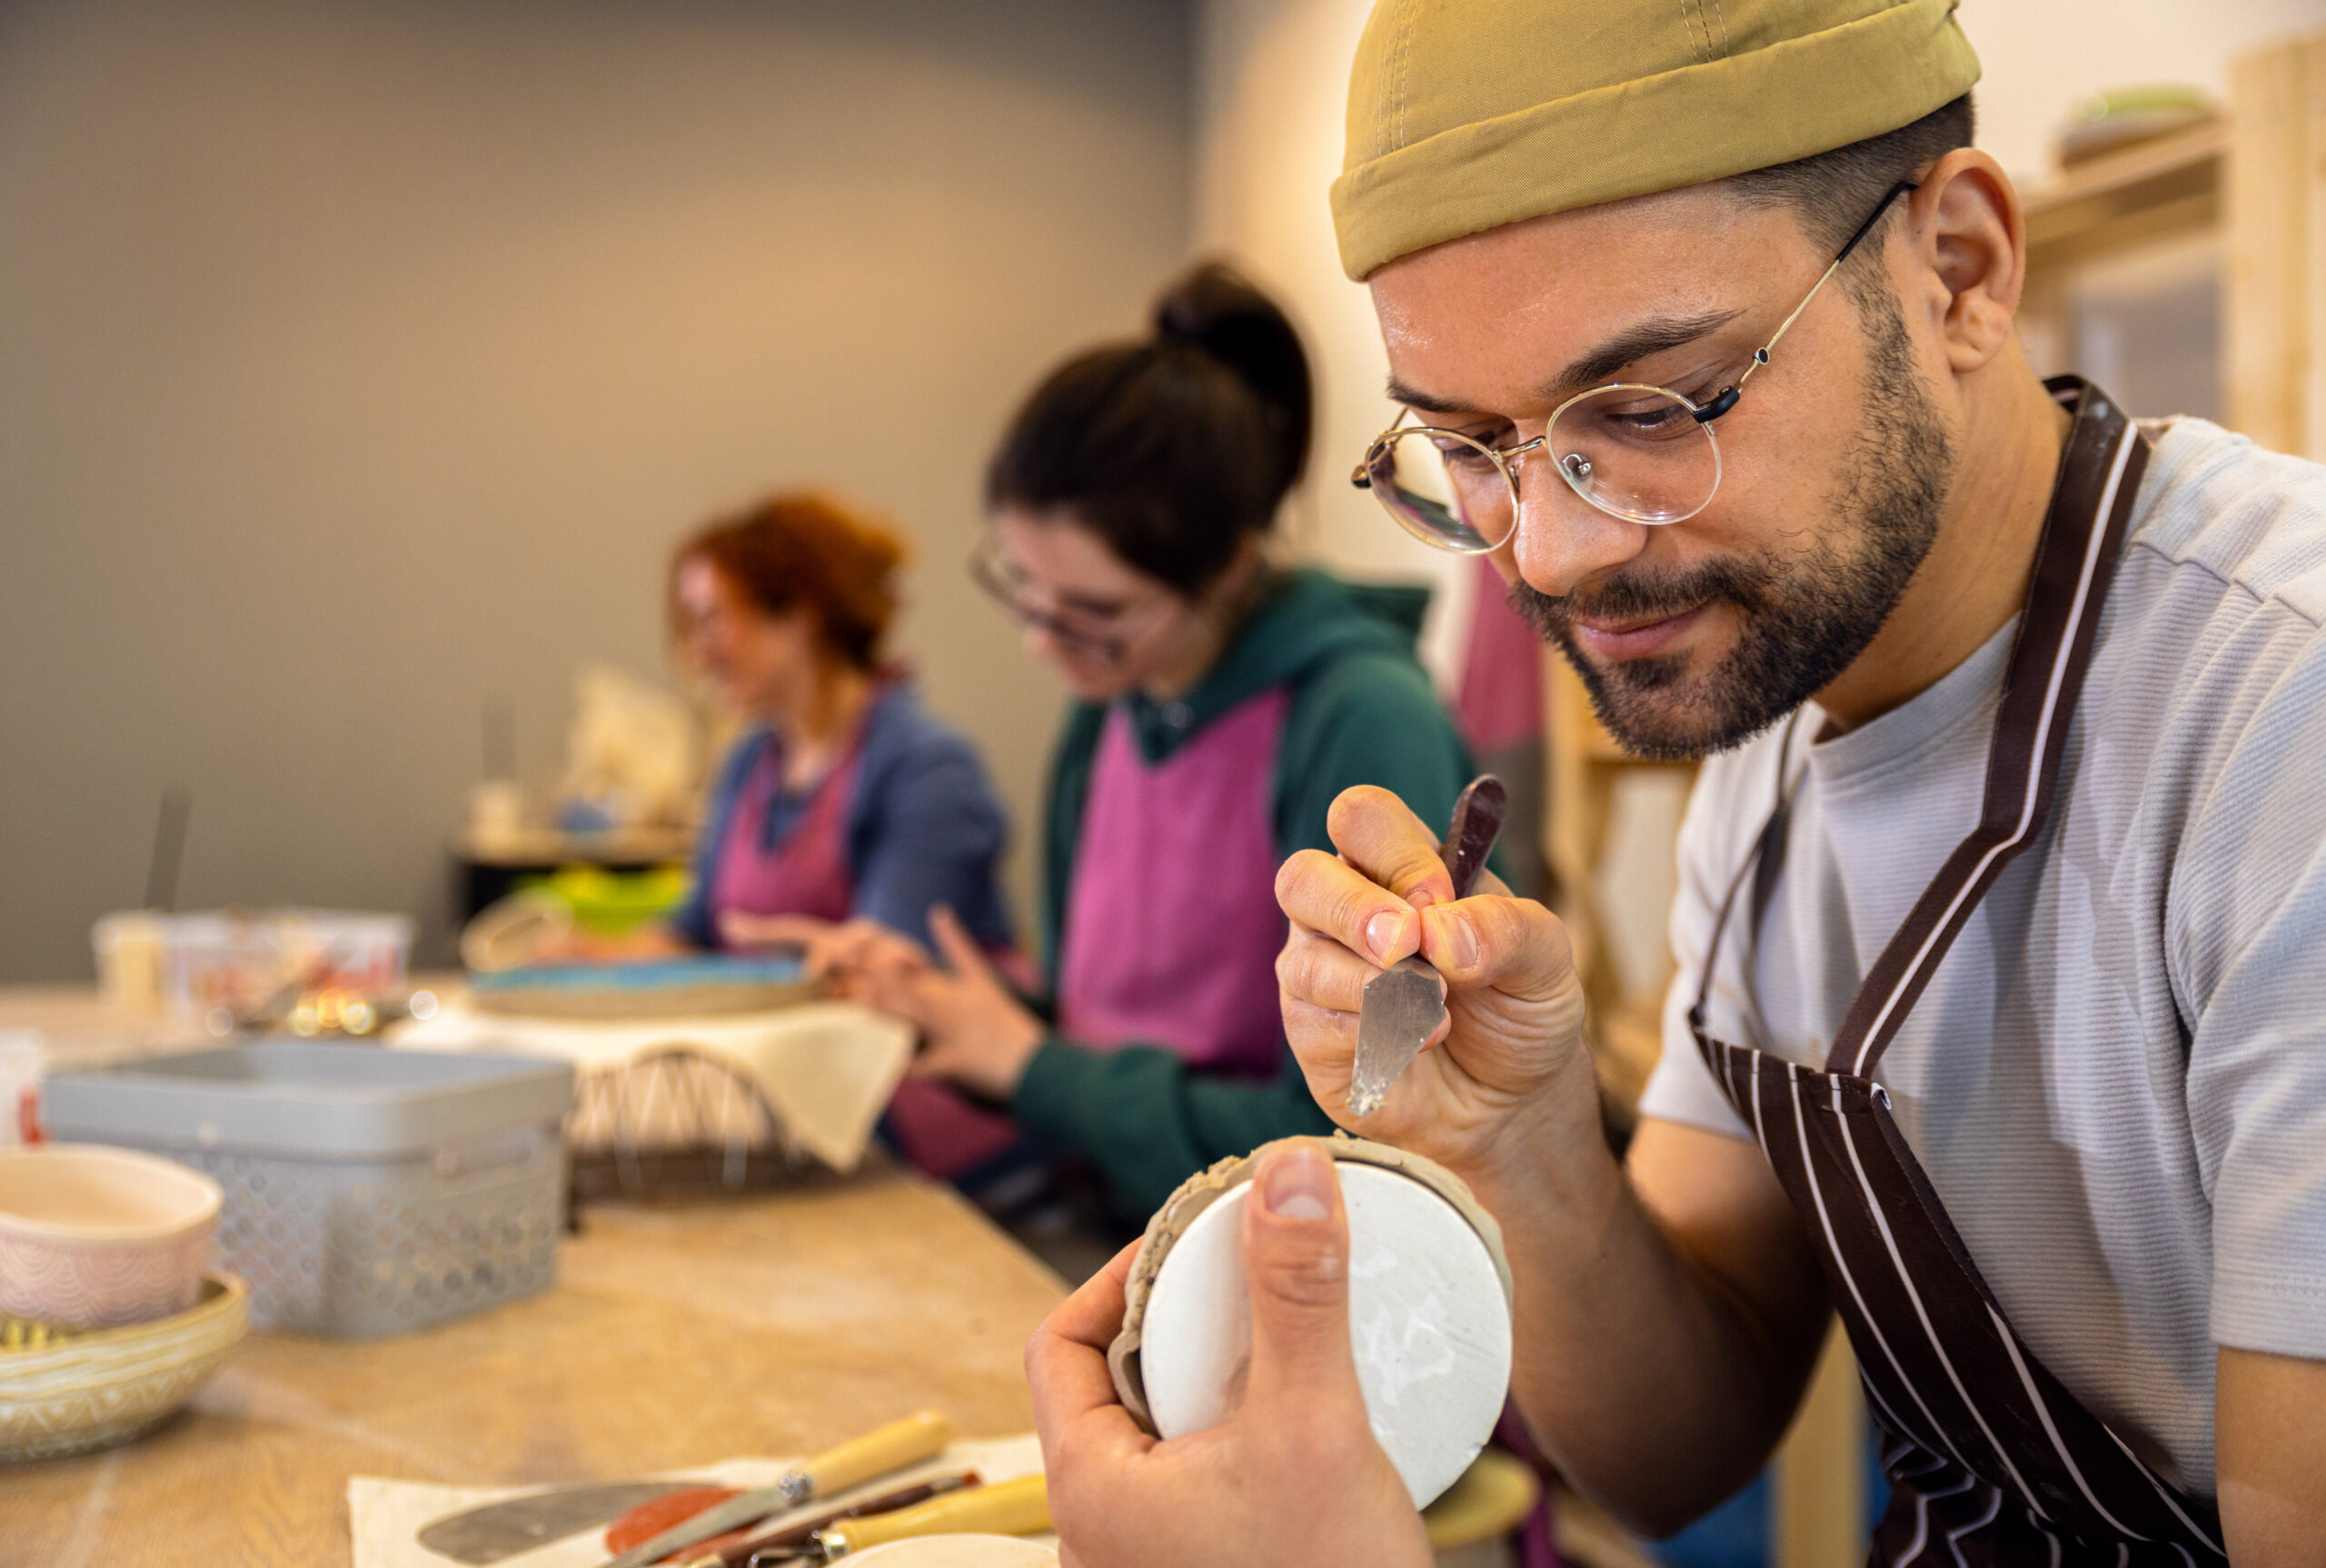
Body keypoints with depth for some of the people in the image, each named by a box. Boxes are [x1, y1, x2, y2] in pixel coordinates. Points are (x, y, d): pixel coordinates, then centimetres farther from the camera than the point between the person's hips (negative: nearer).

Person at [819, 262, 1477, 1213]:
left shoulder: (1362, 725, -18)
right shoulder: (1108, 711, 5)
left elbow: (1339, 1143, -18)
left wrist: (1032, 1065, -9)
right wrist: (937, 1003, -2)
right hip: (1114, 1224, 7)